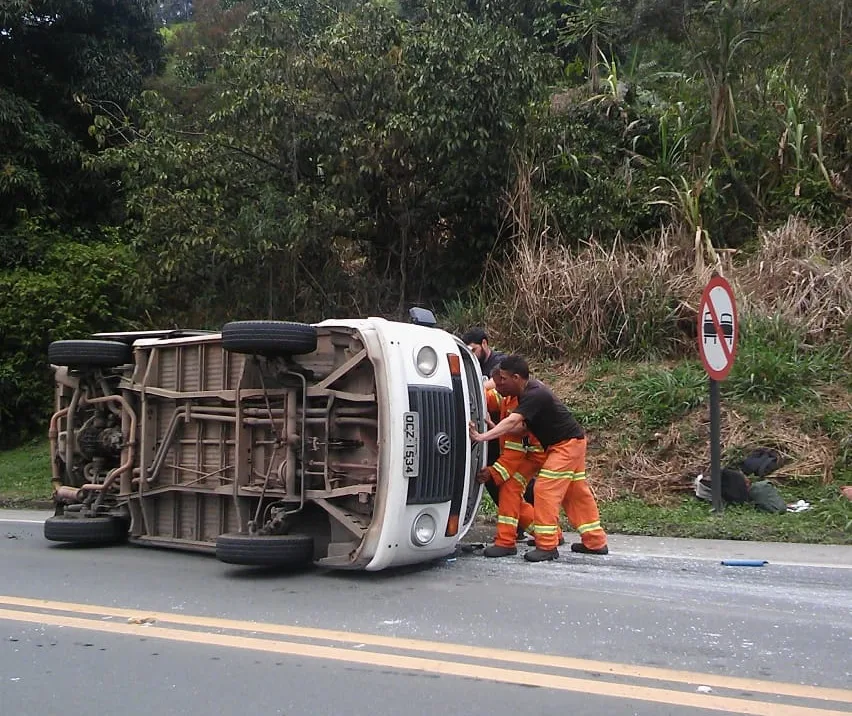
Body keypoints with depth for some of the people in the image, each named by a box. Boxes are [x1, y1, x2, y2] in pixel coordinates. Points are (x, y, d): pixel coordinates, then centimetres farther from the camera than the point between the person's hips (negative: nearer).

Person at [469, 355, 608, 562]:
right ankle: (595, 542, 25)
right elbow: (520, 425, -2)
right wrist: (492, 429, -18)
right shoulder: (527, 391, 5)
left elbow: (512, 422, -37)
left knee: (546, 489, -13)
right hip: (571, 443, 10)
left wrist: (483, 436, -43)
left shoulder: (535, 395, -26)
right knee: (576, 493, 16)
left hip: (567, 444, -10)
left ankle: (547, 545, -9)